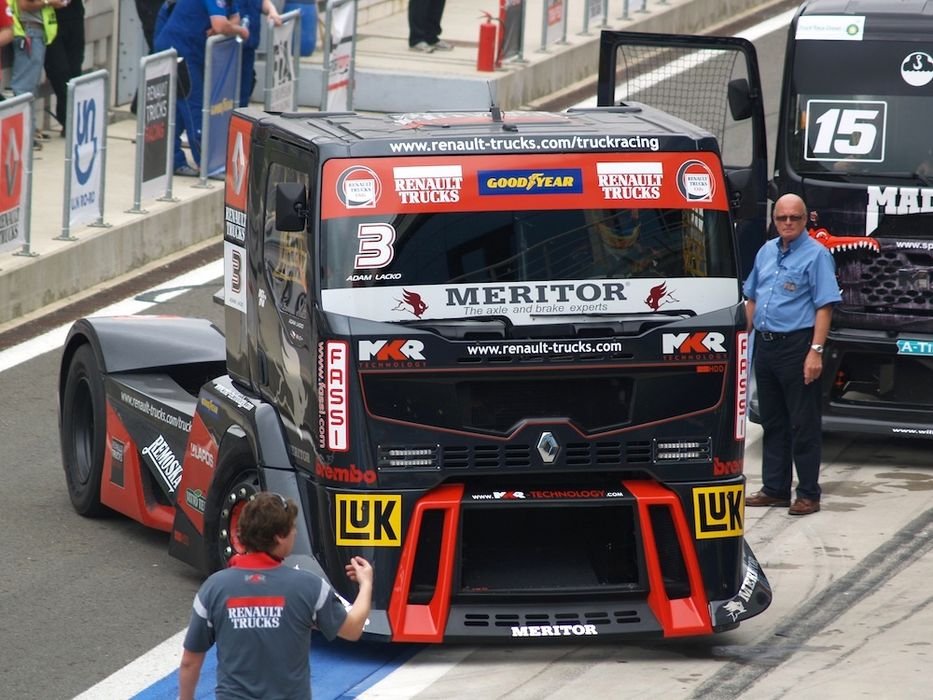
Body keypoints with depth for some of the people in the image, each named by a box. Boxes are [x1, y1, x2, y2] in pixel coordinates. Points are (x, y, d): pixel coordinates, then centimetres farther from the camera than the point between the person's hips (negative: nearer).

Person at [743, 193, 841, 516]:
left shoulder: (816, 255, -8)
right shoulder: (766, 252, 14)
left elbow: (824, 306, -13)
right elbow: (752, 299, 23)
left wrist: (816, 351, -20)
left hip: (797, 346, -7)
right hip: (765, 345, 7)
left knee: (803, 425, -3)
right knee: (772, 422, 13)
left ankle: (808, 494, 0)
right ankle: (775, 489, 20)